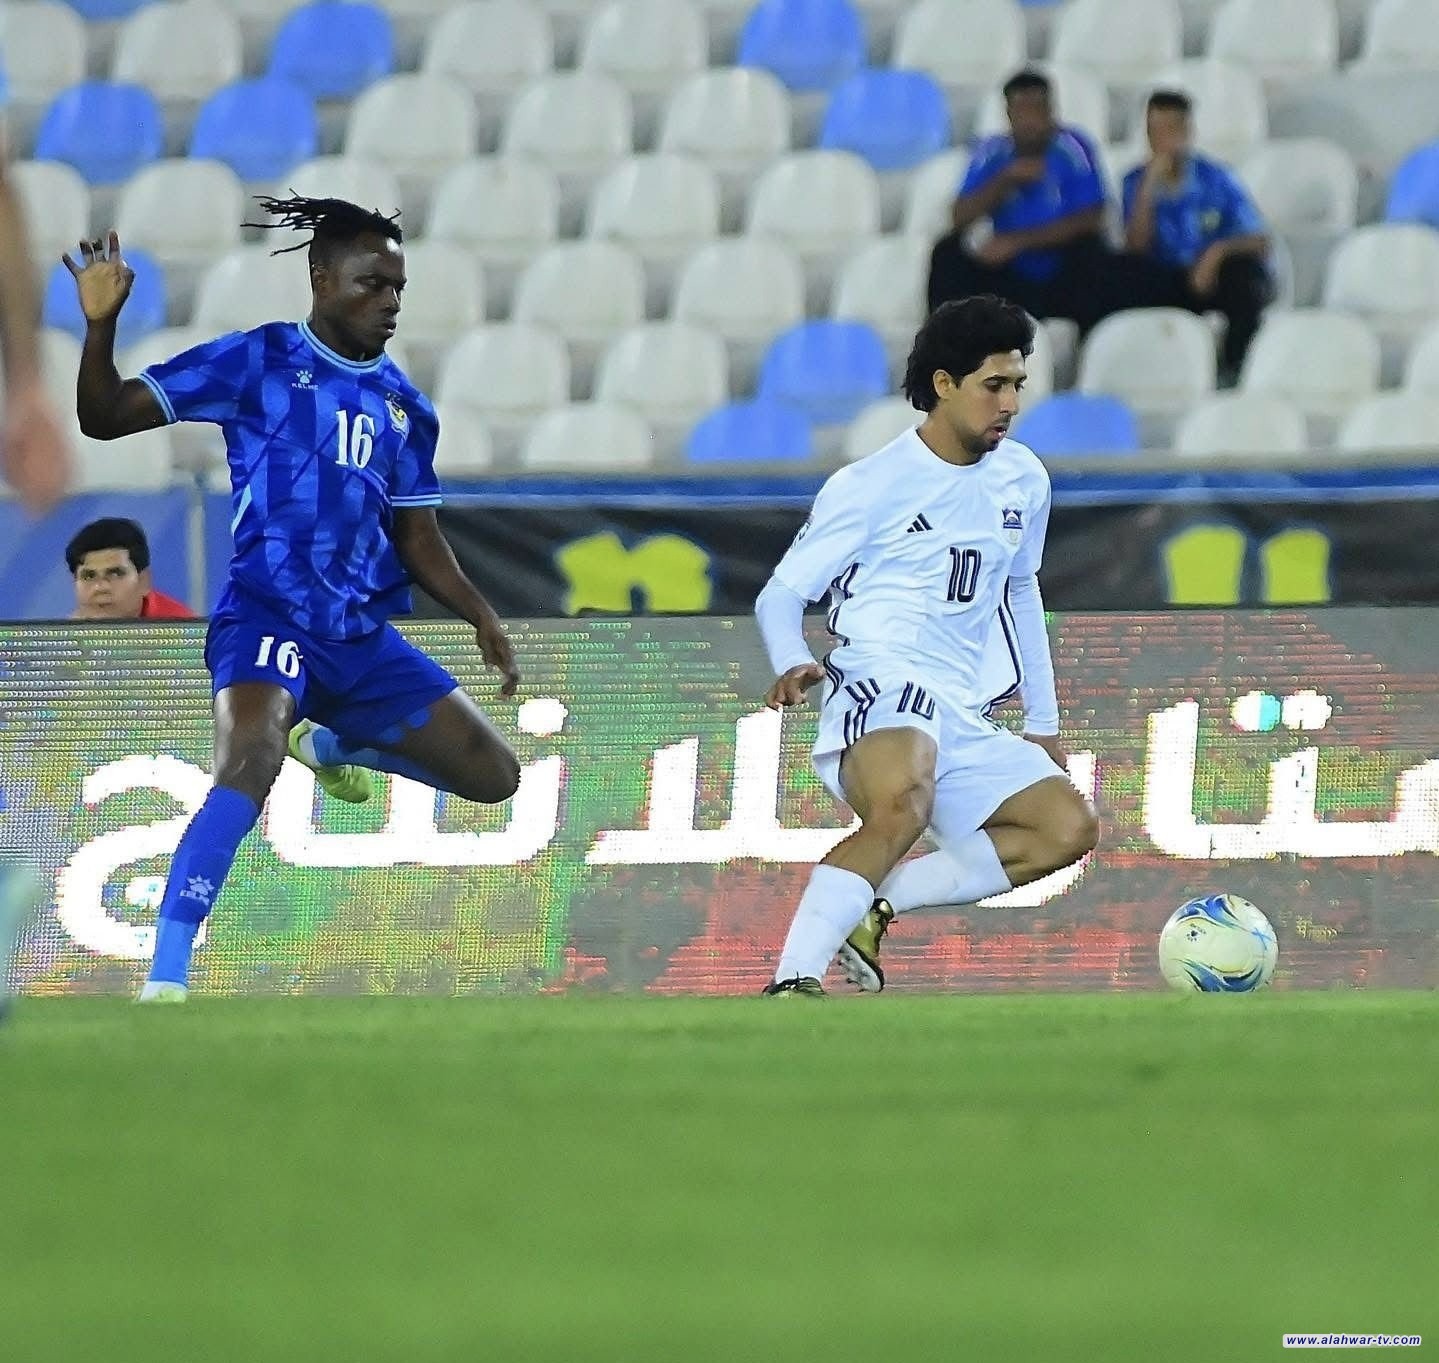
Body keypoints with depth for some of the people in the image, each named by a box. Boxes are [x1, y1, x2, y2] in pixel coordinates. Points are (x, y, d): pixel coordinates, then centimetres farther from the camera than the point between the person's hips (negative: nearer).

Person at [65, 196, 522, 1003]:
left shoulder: (404, 404, 13)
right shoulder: (258, 362, -2)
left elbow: (418, 536, 19)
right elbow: (105, 416, -2)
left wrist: (480, 616, 4)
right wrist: (102, 323, -18)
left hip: (365, 634, 6)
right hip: (268, 615, -6)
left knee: (494, 777, 6)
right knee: (252, 762, -35)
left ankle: (329, 743, 31)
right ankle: (166, 982, -35)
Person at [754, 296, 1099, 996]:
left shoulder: (1024, 480, 14)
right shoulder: (868, 487, -3)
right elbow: (780, 594, -1)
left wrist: (1043, 723, 29)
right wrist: (792, 664, -23)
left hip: (963, 721, 7)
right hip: (877, 689, -7)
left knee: (1070, 827, -11)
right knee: (902, 807, -38)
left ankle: (875, 907, -14)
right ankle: (791, 982, -44)